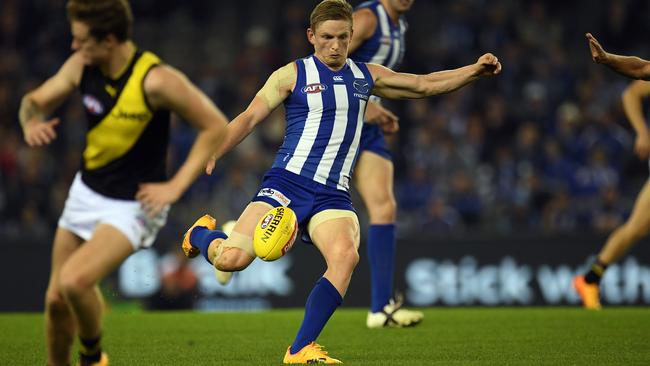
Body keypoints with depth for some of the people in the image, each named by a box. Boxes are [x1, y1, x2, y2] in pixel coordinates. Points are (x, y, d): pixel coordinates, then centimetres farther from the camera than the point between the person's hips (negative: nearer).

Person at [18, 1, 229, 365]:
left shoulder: (156, 79, -24)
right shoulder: (81, 66, -7)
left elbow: (216, 127, -16)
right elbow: (36, 100, 8)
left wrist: (175, 186, -18)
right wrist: (32, 122, -17)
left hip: (133, 206, -6)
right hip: (86, 193, 6)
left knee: (74, 281, -24)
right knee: (56, 299, 8)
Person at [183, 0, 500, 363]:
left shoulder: (366, 76, 17)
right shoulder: (293, 74, 4)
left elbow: (426, 84, 20)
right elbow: (249, 118, 2)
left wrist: (474, 70, 7)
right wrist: (211, 155, -11)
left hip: (333, 195, 3)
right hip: (287, 182, -3)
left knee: (346, 255, -28)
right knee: (231, 259, -18)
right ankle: (201, 232, 21)